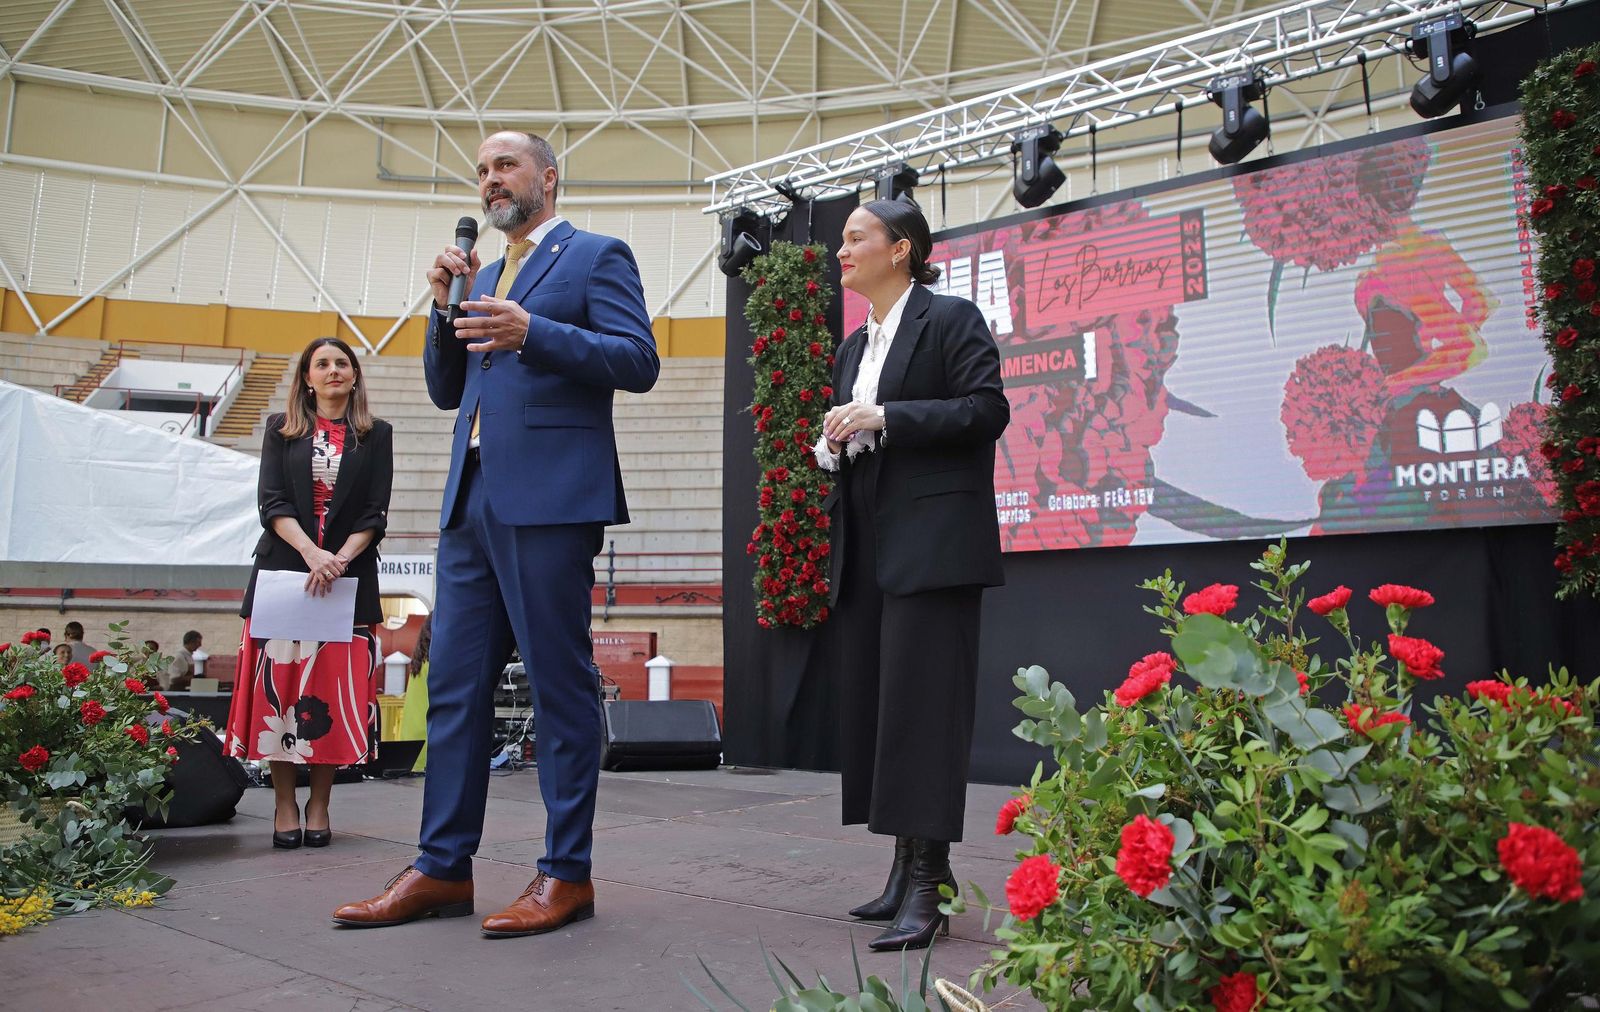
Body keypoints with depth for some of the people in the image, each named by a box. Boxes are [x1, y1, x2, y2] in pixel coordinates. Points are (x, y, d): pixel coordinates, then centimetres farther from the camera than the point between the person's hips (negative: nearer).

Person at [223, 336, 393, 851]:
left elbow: (375, 513, 3)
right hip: (285, 570, 1)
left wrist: (338, 560, -13)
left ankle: (319, 806, 4)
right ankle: (285, 805, 5)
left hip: (350, 574, 0)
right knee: (280, 686, -3)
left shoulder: (376, 435, 10)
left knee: (336, 690, -3)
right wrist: (310, 553, -15)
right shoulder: (281, 430, 12)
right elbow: (272, 502, 1)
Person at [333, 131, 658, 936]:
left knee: (560, 682, -3)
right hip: (471, 500, 8)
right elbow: (446, 390, 22)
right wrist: (445, 307, 7)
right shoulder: (482, 276, 25)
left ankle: (566, 875, 5)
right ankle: (442, 868, 16)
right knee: (454, 683, 7)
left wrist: (532, 333, -18)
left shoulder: (595, 256, 4)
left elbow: (639, 360, -8)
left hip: (547, 499, -7)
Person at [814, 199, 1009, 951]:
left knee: (922, 704, -10)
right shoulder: (854, 346, 20)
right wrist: (834, 445, 2)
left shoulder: (951, 319, -2)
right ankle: (908, 866, 18)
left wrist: (886, 417, -17)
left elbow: (987, 410, -12)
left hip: (931, 542, -8)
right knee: (872, 704, 8)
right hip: (866, 549, 8)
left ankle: (928, 886, -5)